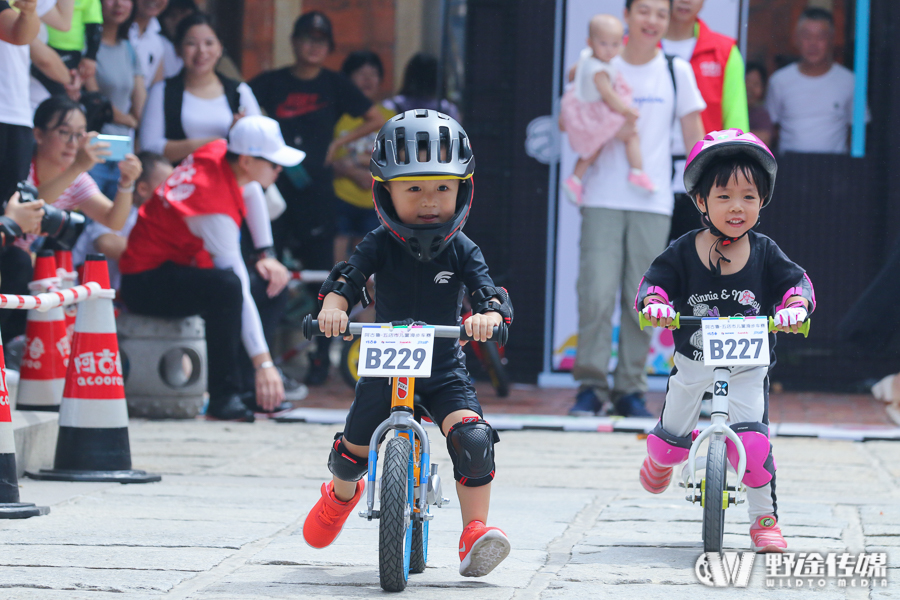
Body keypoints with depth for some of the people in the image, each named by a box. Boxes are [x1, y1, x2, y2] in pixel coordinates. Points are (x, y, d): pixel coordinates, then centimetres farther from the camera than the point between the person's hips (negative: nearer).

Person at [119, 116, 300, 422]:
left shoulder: (219, 151, -6)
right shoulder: (215, 207, -29)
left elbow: (251, 194, 20)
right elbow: (240, 289, -30)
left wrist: (266, 255, 12)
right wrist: (263, 362, -30)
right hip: (144, 283, -10)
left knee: (270, 280, 6)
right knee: (226, 285, -36)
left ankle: (257, 391, 6)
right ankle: (223, 398, -29)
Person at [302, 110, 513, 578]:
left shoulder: (461, 251, -6)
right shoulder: (380, 246, -7)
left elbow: (486, 289, -18)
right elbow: (347, 277, -19)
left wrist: (488, 314, -42)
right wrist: (334, 303, -42)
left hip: (444, 368, -1)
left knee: (472, 438, -25)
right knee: (354, 448, 5)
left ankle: (475, 532, -20)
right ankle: (341, 494, 42)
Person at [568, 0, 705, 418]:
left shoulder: (676, 71, 7)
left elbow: (693, 134, 10)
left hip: (652, 201, 1)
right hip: (603, 199, -1)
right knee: (596, 293, -9)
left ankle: (630, 387, 10)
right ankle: (591, 384, 0)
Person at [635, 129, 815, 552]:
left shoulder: (764, 253, -6)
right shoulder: (683, 252, -8)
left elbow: (796, 281, -10)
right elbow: (656, 279, -9)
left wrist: (795, 306, -32)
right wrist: (654, 301, -32)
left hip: (748, 365, -1)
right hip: (693, 361, 1)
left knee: (752, 440, -19)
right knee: (673, 437, 10)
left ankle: (764, 518, -5)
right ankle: (660, 458, 50)